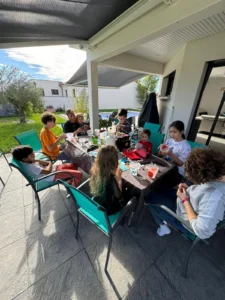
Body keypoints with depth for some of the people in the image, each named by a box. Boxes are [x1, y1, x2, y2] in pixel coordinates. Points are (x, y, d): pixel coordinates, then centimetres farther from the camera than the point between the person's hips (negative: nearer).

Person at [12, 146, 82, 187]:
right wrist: (50, 164, -7)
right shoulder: (30, 167, -26)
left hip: (54, 168, 10)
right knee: (79, 174, -18)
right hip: (53, 175, -10)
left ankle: (70, 183, 28)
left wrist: (37, 160, -9)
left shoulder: (29, 162, 5)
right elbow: (47, 171, -25)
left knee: (74, 165, 17)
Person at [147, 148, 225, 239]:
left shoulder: (214, 196, -41)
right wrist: (188, 189, -10)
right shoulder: (216, 178, -16)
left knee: (150, 196, -1)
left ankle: (163, 226, 21)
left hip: (183, 220, -7)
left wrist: (185, 200, -27)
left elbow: (202, 232, -35)